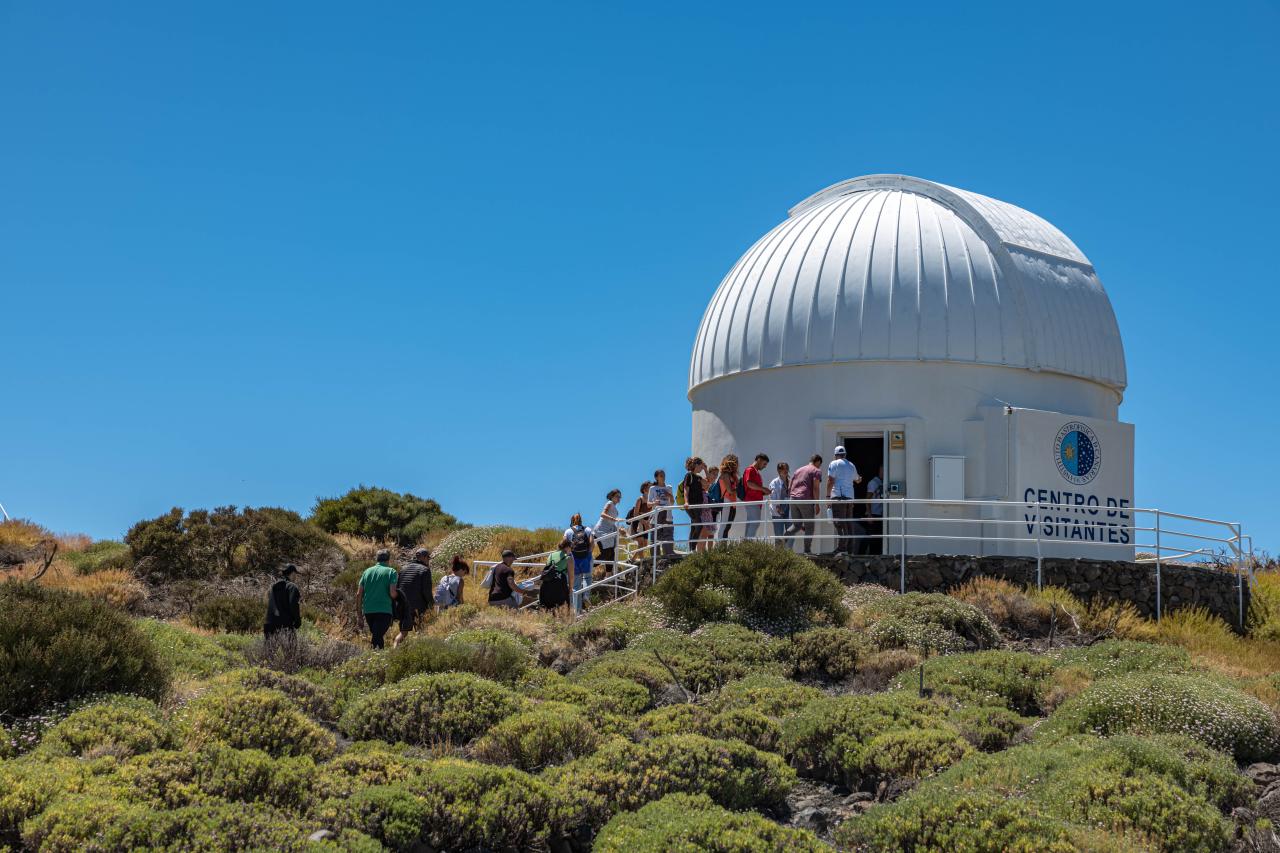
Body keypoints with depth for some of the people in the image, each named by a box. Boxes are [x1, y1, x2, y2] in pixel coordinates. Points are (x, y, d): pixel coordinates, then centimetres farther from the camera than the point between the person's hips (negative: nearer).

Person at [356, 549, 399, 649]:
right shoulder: (391, 572, -1)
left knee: (376, 635, 19)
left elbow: (359, 594, 8)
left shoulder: (367, 571, 12)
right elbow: (392, 593, -12)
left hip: (368, 610, 4)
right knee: (377, 638, -10)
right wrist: (397, 595, 12)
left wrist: (359, 612, 15)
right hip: (384, 610, -4)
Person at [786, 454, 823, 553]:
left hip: (793, 498, 6)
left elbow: (790, 487, 21)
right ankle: (807, 550, 0)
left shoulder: (799, 470, 24)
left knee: (796, 525, 14)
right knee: (809, 526, 3)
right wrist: (817, 504, -9)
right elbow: (815, 488, -10)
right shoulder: (817, 471, 3)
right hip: (806, 500, -6)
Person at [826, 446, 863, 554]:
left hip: (838, 496, -6)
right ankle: (850, 549, 10)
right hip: (850, 496, 6)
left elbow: (830, 481, -8)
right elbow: (856, 480, 39)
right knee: (849, 523, 10)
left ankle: (842, 548, -22)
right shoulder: (852, 466, 21)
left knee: (839, 523, -12)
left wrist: (828, 496, -6)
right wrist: (859, 479, 63)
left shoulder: (834, 464, 1)